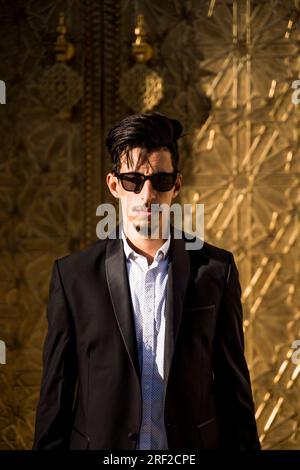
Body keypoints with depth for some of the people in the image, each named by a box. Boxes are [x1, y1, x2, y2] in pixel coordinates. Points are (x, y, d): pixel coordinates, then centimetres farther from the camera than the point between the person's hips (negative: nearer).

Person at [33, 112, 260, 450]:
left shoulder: (216, 269, -2)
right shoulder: (72, 274, -4)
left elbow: (233, 382, 2)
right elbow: (55, 393, -1)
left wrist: (245, 444, -1)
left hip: (194, 444, 1)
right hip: (100, 444, -1)